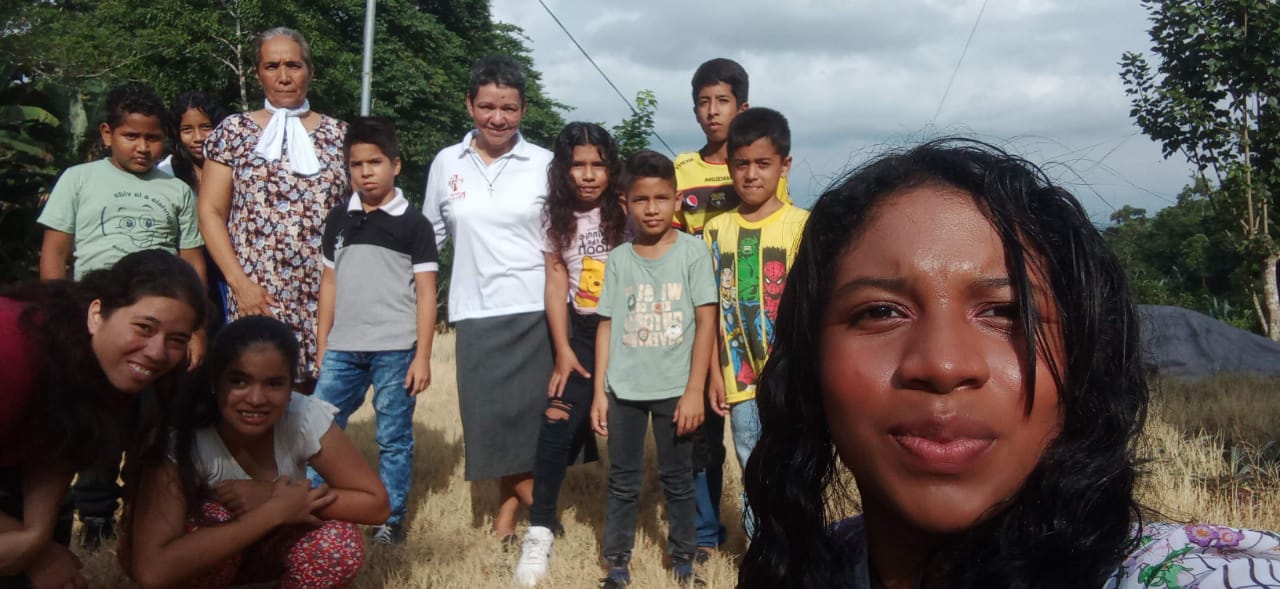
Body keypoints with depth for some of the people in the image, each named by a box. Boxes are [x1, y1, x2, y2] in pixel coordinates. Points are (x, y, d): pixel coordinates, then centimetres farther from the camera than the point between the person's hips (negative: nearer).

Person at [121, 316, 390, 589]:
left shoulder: (306, 417, -25)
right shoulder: (177, 436, -32)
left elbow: (376, 503, -23)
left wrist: (273, 497, -33)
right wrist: (274, 511, -39)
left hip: (271, 548, 2)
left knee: (338, 542, -26)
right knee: (217, 514, -32)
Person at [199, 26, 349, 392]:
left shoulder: (338, 135, 11)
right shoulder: (233, 132, 7)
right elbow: (210, 212, 3)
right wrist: (240, 283, -8)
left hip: (326, 296, 1)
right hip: (258, 296, -1)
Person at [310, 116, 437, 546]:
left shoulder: (412, 223, -2)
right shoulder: (339, 219, 10)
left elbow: (425, 293, -3)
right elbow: (329, 284, 14)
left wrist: (422, 356, -7)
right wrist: (322, 346, 12)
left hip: (395, 350, -4)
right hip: (342, 349, 4)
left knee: (393, 438, 5)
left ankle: (392, 518, 17)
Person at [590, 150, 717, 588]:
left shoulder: (692, 252, -4)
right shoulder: (618, 259, 3)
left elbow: (706, 322, -6)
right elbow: (606, 325, 4)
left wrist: (694, 390, -10)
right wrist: (599, 392, 1)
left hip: (674, 389, -2)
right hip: (624, 389, 2)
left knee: (678, 479, 11)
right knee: (623, 481, 9)